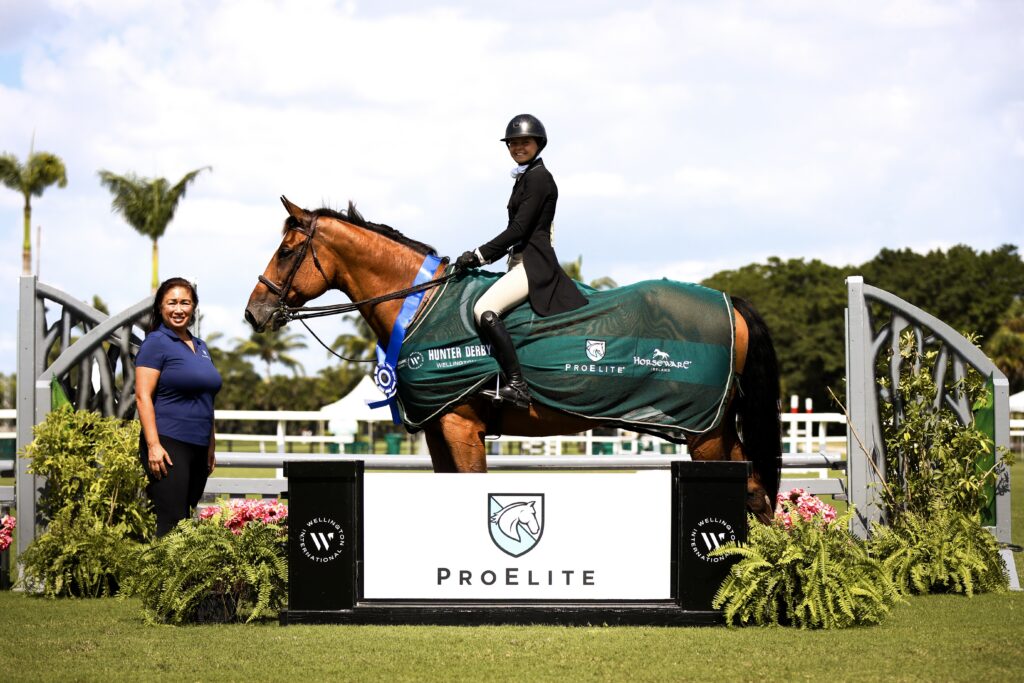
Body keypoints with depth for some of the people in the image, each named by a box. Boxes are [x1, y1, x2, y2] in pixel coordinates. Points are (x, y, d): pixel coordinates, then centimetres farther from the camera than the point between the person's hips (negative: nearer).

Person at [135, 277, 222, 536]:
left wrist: (211, 447, 20)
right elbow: (143, 396, -12)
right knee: (171, 522, -13)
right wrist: (153, 445, -20)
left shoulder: (200, 347, 18)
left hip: (198, 447, 8)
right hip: (168, 444, -8)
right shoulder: (156, 343, -5)